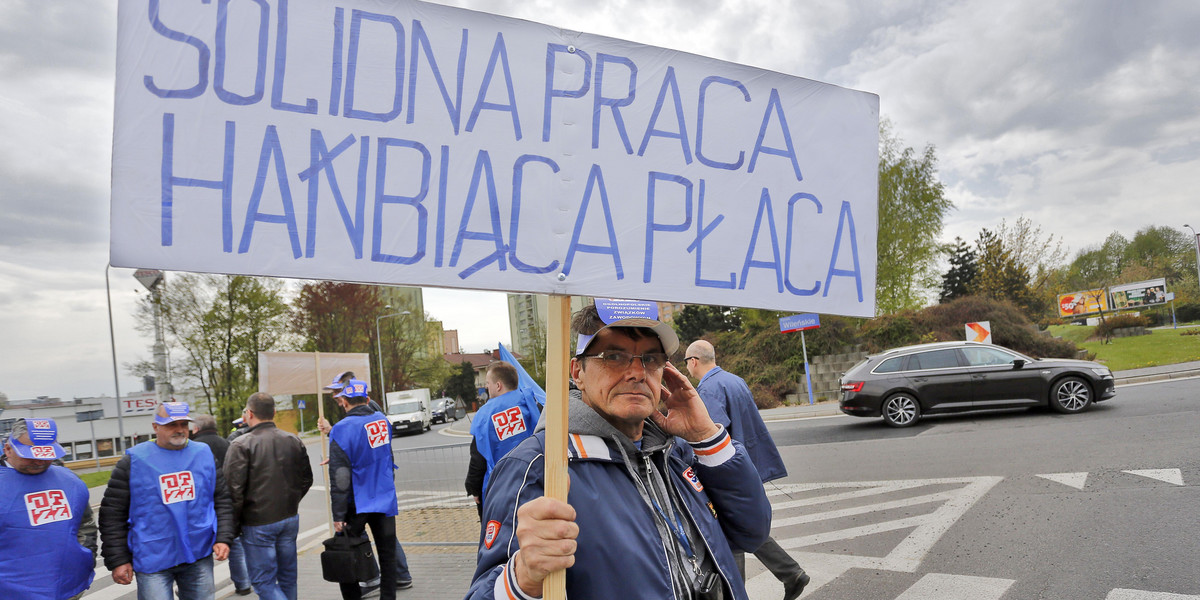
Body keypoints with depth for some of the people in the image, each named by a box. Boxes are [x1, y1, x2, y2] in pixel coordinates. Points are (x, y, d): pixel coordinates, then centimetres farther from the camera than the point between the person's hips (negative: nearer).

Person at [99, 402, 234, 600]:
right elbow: (112, 514, -1)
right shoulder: (133, 461, -4)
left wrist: (223, 538, -1)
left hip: (200, 557, 3)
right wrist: (118, 560, -4)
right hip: (152, 561, -3)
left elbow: (222, 501, 9)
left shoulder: (204, 455, 5)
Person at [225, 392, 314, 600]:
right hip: (290, 519, 6)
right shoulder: (294, 441, 4)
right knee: (287, 577, 18)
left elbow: (234, 488, -17)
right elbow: (306, 479, 11)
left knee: (263, 581, 3)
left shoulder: (241, 445, -14)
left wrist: (234, 521, -5)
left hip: (257, 523, -6)